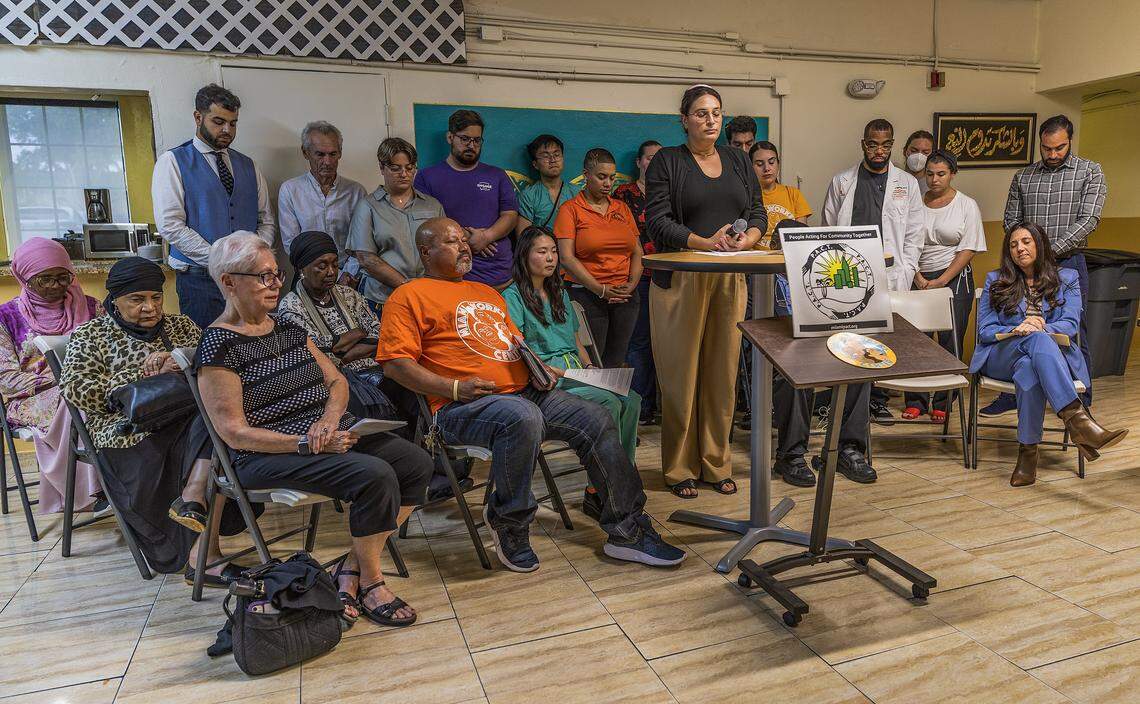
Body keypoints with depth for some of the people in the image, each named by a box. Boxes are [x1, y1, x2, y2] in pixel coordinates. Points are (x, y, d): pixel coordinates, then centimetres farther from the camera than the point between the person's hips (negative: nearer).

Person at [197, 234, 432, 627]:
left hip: (333, 434, 8)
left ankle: (352, 567, -1)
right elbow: (233, 431, -14)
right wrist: (306, 444, -22)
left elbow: (336, 381, 14)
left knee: (416, 463, -10)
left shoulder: (288, 328, 14)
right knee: (375, 476, -28)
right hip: (268, 455, -7)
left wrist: (330, 418, -9)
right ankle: (370, 581, -6)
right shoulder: (219, 345, -9)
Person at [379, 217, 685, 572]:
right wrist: (455, 388, -17)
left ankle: (626, 531, 1)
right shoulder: (409, 296, 4)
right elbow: (395, 363, -6)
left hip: (524, 391, 8)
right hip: (463, 407, -7)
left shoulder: (487, 293, 28)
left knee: (596, 419, -6)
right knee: (523, 418, -38)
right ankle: (509, 523, -14)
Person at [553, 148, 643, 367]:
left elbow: (637, 251, 15)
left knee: (616, 362, 6)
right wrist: (600, 289, -13)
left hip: (626, 297, 5)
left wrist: (632, 284, -3)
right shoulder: (570, 209, 0)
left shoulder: (622, 208, 16)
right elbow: (566, 257, -9)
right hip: (587, 296, -4)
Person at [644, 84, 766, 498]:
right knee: (681, 374, -2)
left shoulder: (738, 161, 17)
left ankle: (717, 463, 17)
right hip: (681, 279, -4)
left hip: (730, 279, 4)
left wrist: (747, 238, -9)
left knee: (722, 372, 5)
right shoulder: (666, 162, 2)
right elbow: (657, 221, -8)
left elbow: (758, 212, 14)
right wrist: (706, 242, -19)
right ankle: (680, 468, 9)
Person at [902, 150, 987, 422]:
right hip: (918, 279, 2)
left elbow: (968, 249, -4)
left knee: (950, 340, -1)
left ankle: (943, 404, 9)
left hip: (954, 279, -2)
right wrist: (918, 278, -6)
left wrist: (941, 281, -11)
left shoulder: (966, 205, 2)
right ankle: (915, 401, 11)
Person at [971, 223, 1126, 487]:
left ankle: (1028, 452, -44)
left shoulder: (1066, 279, 18)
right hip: (1001, 357, 0)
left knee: (1029, 369, -41)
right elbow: (985, 331, 8)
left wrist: (1037, 327, -20)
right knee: (1038, 340, -39)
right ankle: (1078, 419, -55)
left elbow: (1070, 324, 2)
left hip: (1052, 356, 1)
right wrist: (1016, 331, -14)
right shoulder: (995, 281, 18)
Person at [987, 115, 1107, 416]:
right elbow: (1010, 220, 10)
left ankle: (1081, 403, 15)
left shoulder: (1090, 172, 2)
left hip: (1068, 263, -3)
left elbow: (1089, 219, -8)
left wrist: (1050, 249, -16)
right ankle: (1012, 395, 19)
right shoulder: (1023, 177, 10)